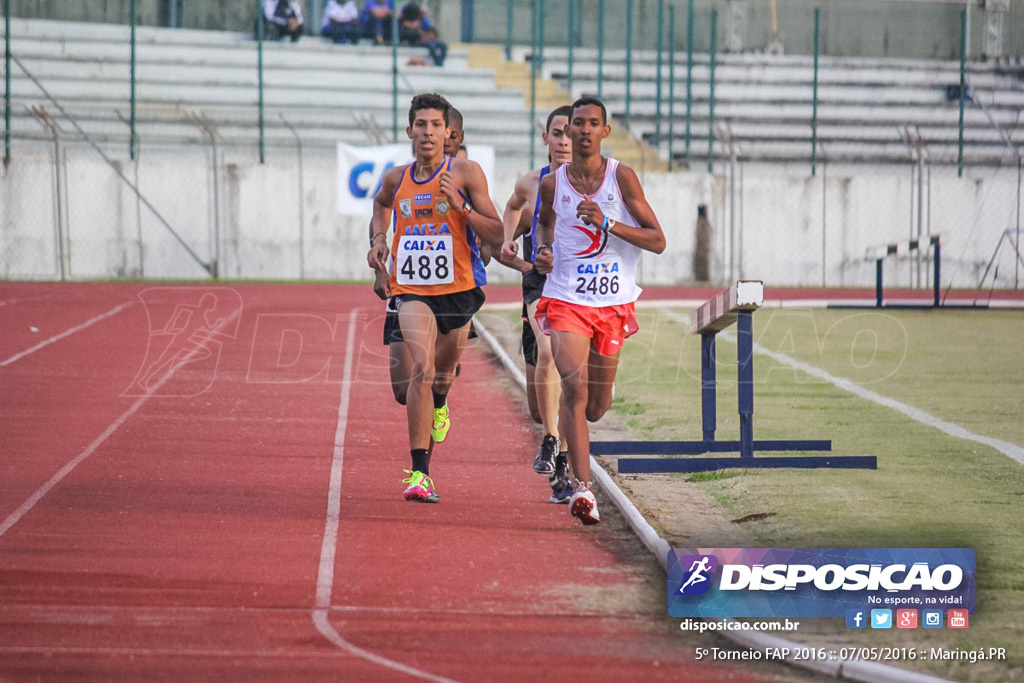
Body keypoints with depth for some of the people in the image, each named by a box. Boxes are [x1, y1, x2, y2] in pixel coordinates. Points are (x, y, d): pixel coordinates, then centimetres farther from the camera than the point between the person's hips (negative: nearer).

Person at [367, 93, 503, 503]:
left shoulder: (466, 173, -5)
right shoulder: (396, 179, 4)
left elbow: (496, 234, -7)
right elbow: (381, 204, 30)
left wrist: (460, 206, -21)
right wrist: (378, 239, 12)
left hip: (458, 288, 1)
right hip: (412, 289, -1)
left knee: (444, 369, 20)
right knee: (421, 369, -22)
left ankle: (438, 405, 61)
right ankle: (418, 472, -25)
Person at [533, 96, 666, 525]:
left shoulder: (621, 178, -6)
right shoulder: (552, 183, 0)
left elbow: (657, 241, -8)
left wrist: (607, 223, -21)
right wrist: (542, 252, 1)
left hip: (613, 302, 1)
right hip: (566, 299, -1)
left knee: (597, 404, 12)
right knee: (575, 387, -22)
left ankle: (572, 430, 49)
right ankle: (582, 487, -25)